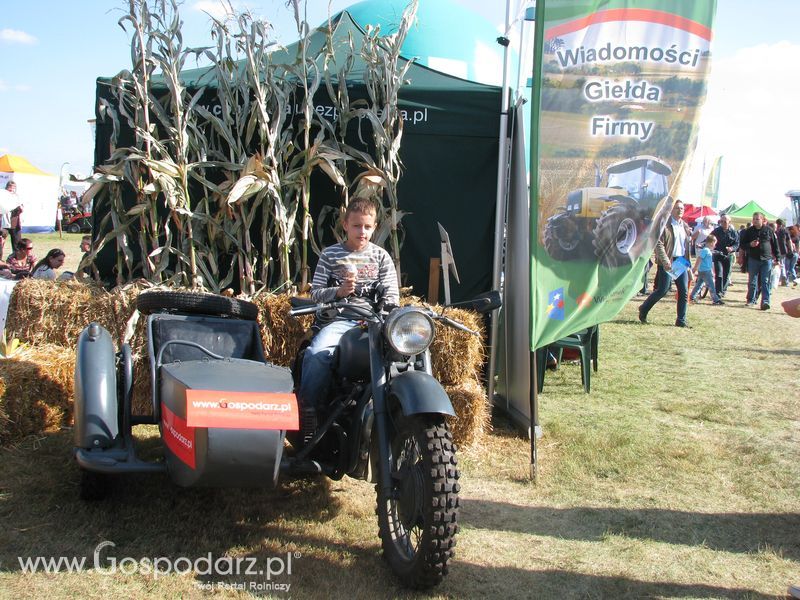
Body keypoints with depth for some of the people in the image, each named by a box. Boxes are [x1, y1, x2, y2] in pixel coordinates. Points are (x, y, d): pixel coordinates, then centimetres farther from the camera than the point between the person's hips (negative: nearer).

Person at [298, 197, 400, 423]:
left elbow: (392, 295, 10)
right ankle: (307, 409, -15)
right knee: (317, 354, -31)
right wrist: (338, 291, -12)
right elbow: (315, 293, 8)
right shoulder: (330, 255, 12)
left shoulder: (381, 256, 16)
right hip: (338, 319, -1)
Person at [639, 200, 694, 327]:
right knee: (662, 290, -6)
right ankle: (643, 310, 14)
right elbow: (658, 244, -14)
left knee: (684, 292, 2)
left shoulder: (685, 226, 15)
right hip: (668, 262, -6)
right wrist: (665, 261, -22)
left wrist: (688, 264, 15)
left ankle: (681, 320, 10)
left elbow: (687, 245, 20)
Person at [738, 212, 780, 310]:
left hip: (767, 260, -1)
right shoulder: (748, 231, 4)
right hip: (753, 260, 1)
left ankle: (765, 302, -7)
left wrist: (777, 258, 5)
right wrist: (750, 245, -13)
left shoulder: (769, 230, 4)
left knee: (765, 282, -3)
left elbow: (775, 245, 8)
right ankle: (751, 300, 17)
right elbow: (741, 244, 7)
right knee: (752, 282, 6)